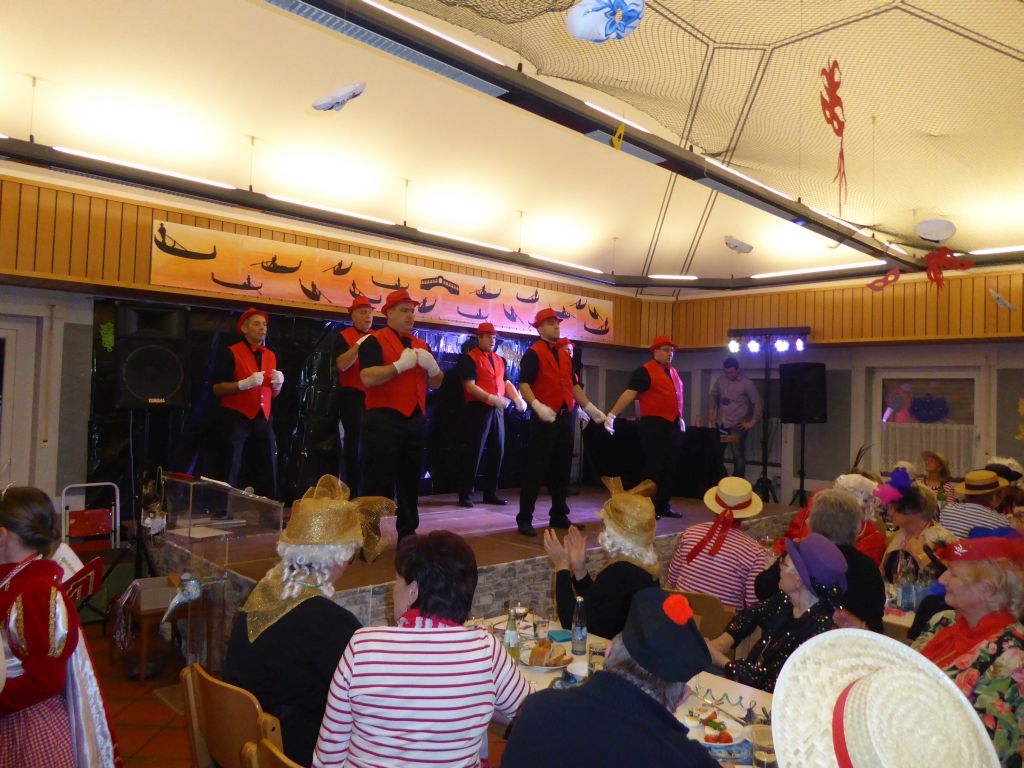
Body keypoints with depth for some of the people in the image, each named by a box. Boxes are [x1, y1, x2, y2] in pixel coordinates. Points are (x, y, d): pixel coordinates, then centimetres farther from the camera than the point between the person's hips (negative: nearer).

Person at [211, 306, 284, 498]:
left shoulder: (270, 355, 15)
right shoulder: (231, 353, -3)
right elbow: (217, 389, -9)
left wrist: (278, 384, -2)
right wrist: (245, 383, -21)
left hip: (262, 418, 5)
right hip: (236, 418, -5)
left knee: (269, 469, 1)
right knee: (231, 469, -4)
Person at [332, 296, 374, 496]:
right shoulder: (344, 337, -1)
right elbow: (342, 365, -17)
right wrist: (359, 344, -21)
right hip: (353, 395, -5)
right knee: (353, 441, 0)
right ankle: (352, 490, 9)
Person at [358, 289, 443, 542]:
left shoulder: (420, 344, 16)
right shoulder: (374, 341, -4)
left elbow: (436, 383, 15)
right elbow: (367, 378, -18)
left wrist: (431, 366, -5)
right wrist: (400, 365, -19)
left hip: (415, 420, 7)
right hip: (383, 420, -6)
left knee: (411, 480, 12)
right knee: (379, 482, -1)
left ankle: (408, 534, 22)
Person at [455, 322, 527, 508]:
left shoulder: (499, 359, 17)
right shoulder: (469, 358, -4)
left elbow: (506, 382, 17)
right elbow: (470, 386, -14)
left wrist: (517, 398, -2)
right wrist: (491, 398, -25)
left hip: (497, 410, 7)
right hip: (477, 409, -7)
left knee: (497, 451, 8)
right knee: (474, 452, -4)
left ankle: (491, 493, 19)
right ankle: (465, 494, 5)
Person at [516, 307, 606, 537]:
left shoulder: (565, 354, 18)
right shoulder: (533, 353, -5)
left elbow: (574, 384, 21)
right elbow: (523, 385, -15)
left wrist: (590, 408, 13)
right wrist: (537, 406, -31)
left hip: (566, 417, 7)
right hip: (544, 418, -7)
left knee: (562, 468, 12)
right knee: (535, 469, -4)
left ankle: (559, 515, 24)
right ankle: (524, 519, 3)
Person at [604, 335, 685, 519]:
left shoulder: (672, 372, 16)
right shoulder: (645, 371, -8)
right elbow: (629, 393, -16)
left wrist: (680, 418, 27)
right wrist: (612, 414, -24)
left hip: (673, 425, 8)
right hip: (654, 425, -8)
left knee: (669, 468, 10)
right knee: (653, 468, -2)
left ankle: (663, 506, 19)